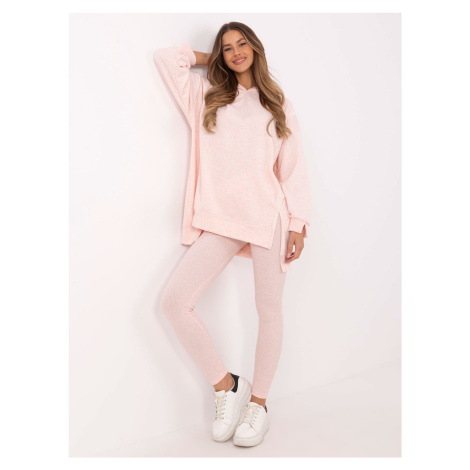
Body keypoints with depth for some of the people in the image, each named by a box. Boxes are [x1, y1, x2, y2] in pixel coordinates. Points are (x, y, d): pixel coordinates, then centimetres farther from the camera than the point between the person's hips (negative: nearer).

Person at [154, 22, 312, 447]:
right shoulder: (207, 98, 19)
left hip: (268, 217, -1)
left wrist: (298, 223, 0)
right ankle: (226, 385, 6)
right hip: (221, 220, 2)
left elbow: (294, 168, 8)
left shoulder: (277, 104, 14)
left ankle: (259, 402, 21)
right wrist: (208, 58, 25)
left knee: (269, 311, 3)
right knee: (174, 300, -11)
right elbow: (165, 56, 20)